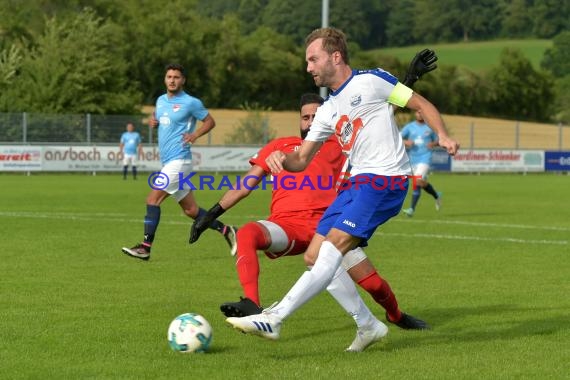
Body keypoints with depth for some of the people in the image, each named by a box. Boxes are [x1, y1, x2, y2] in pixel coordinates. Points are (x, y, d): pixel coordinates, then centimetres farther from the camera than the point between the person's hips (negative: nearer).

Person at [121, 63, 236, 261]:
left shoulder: (191, 102, -6)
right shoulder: (161, 100, 14)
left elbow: (210, 121, 2)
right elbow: (156, 117, 30)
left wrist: (195, 134, -15)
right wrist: (152, 121, 6)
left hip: (179, 160, -8)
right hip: (168, 161, 8)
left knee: (152, 200, -14)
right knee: (190, 210, 10)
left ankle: (145, 247, -12)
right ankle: (225, 230, 21)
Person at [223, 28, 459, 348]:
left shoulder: (372, 81, -2)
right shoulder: (328, 111, 18)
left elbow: (422, 104, 1)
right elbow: (302, 160, 17)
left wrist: (443, 135, -15)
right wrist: (282, 159, -6)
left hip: (386, 179, -9)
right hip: (357, 183, 9)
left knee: (332, 247, -19)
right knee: (315, 256, 3)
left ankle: (274, 318, -24)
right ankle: (369, 327, 9)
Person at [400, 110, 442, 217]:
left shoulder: (430, 127, 4)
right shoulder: (409, 127, 6)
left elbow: (437, 140, 14)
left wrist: (433, 144, -8)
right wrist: (405, 142, -21)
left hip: (425, 158, -4)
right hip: (412, 159, 4)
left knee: (418, 181, -21)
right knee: (422, 183, 13)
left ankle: (412, 209, -22)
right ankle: (436, 196, 43)